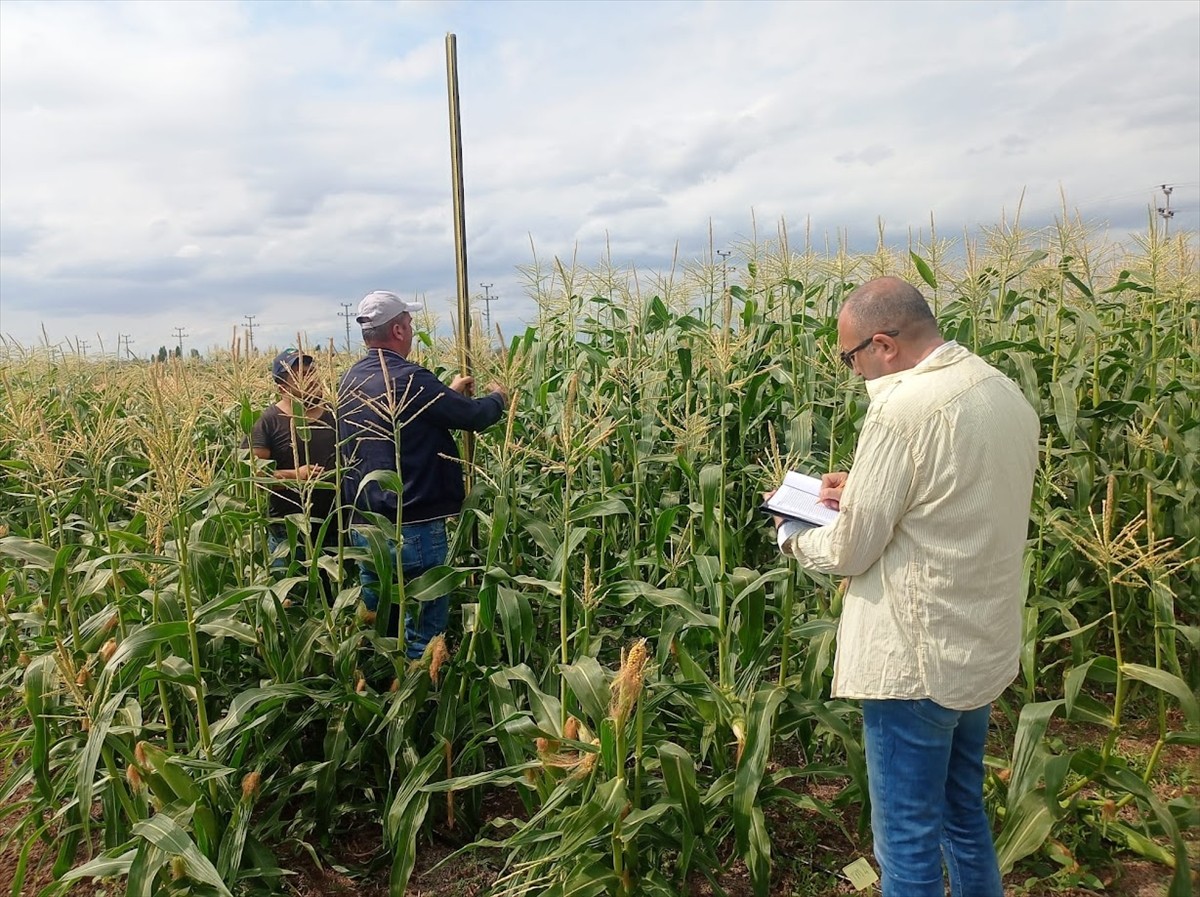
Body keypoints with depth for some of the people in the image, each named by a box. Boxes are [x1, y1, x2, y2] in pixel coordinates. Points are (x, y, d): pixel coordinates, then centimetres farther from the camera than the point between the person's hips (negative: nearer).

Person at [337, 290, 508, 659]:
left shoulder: (350, 380, 8)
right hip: (412, 529, -8)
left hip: (362, 528, 8)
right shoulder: (410, 379, -17)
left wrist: (448, 392, 31)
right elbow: (475, 416, -10)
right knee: (423, 633, 4)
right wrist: (498, 398, 12)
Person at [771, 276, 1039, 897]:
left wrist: (793, 535, 2)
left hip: (915, 661, -9)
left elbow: (851, 551, -17)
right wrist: (865, 494, 10)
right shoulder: (1006, 393, 4)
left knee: (908, 841, 7)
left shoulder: (903, 408, -23)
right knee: (964, 815, 26)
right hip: (984, 649, 9)